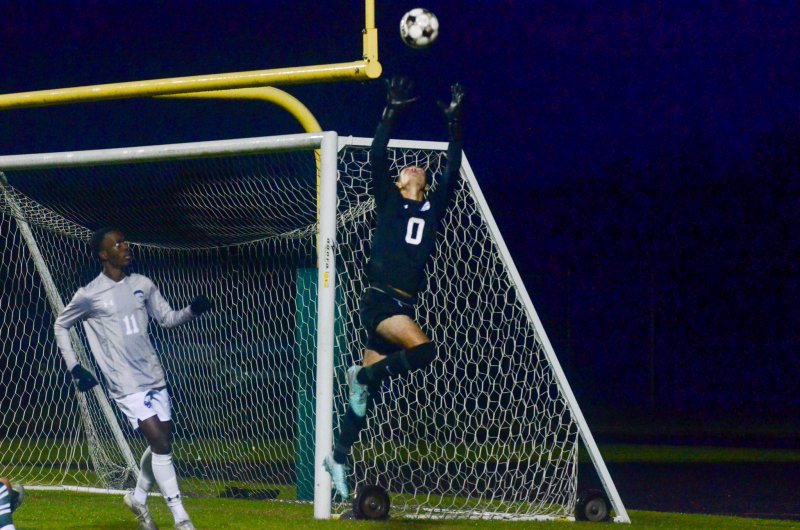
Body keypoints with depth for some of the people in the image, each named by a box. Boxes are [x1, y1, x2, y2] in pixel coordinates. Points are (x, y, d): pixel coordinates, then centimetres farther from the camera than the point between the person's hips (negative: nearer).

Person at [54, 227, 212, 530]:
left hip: (154, 379, 6)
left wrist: (192, 310, -7)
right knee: (160, 444, -13)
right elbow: (61, 325, 6)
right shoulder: (89, 295, -8)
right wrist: (74, 368, 1)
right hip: (126, 385, -6)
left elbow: (167, 318, 13)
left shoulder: (142, 285, 5)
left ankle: (138, 497, 36)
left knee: (162, 444, 12)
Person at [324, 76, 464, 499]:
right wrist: (392, 112, -5)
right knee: (423, 349, -30)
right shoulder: (389, 201, 6)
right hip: (379, 300, -5)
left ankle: (339, 457, 13)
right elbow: (377, 158, -3)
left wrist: (454, 123, 13)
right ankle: (365, 374, -8)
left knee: (367, 391, 7)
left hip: (404, 304, 5)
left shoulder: (433, 207, 18)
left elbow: (452, 170, 16)